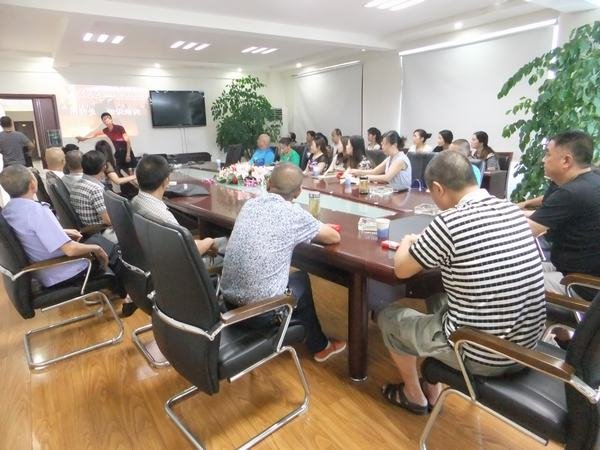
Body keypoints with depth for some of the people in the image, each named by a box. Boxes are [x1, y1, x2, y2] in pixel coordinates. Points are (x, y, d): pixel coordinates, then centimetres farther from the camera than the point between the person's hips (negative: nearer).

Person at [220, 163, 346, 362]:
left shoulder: (250, 204, 5)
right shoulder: (293, 213, -11)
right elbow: (334, 237, 2)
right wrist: (311, 232, 19)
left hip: (228, 297, 6)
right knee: (302, 280, 23)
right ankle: (319, 346, 41)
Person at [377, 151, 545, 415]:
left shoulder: (448, 222, -23)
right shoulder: (512, 211, -2)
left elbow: (401, 269, -8)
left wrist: (407, 243, 12)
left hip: (481, 355, -7)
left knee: (388, 317, 14)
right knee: (438, 302, 29)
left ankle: (414, 395, 35)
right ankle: (432, 389, 39)